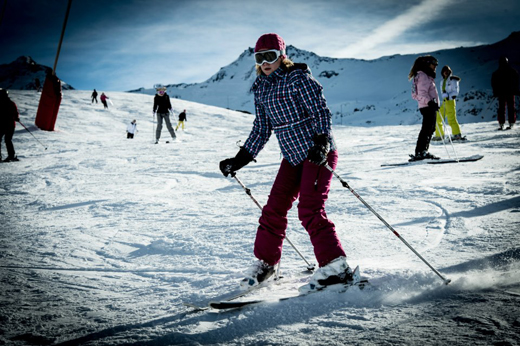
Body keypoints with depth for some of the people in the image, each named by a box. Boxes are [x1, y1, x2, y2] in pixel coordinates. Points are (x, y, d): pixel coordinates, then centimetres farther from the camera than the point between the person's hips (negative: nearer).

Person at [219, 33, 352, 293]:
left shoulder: (299, 79, -12)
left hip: (318, 153, -7)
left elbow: (321, 113, -16)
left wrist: (321, 143, -32)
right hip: (292, 156, 7)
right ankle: (264, 262, 20)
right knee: (274, 208, 5)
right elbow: (262, 129, 14)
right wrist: (239, 160, 12)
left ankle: (336, 268, -9)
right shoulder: (261, 88, 9)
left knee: (309, 210, -15)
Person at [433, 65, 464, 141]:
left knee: (451, 119, -20)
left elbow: (455, 92, -4)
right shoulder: (442, 82, 17)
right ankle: (439, 135, 20)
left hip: (451, 101, -7)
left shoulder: (453, 80, -1)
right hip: (444, 102, 7)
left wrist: (449, 96, -18)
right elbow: (442, 92, 7)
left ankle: (457, 135, -27)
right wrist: (446, 95, -14)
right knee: (437, 119, 9)